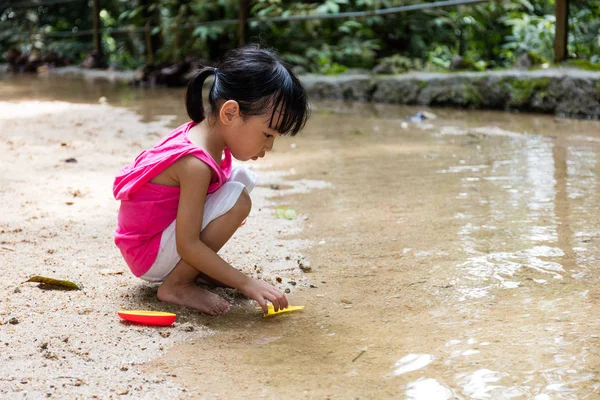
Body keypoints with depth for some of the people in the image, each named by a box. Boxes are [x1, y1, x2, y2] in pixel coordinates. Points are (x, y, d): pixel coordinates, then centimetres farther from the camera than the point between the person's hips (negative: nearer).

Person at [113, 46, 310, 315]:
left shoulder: (200, 132, -3)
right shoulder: (196, 163, -30)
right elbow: (187, 245, -28)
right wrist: (246, 283, -26)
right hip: (148, 257, -9)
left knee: (243, 177, 5)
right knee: (237, 198, -26)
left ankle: (196, 269, 7)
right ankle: (176, 285, -13)